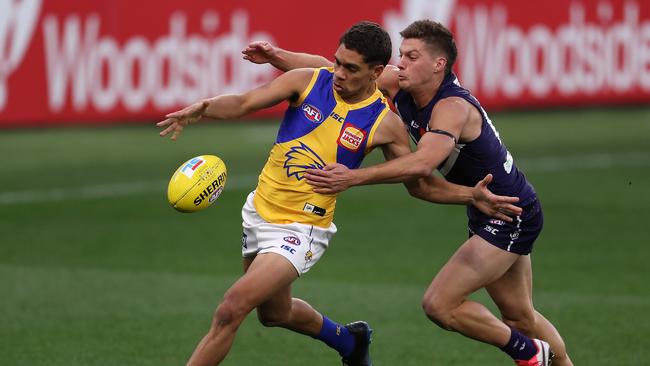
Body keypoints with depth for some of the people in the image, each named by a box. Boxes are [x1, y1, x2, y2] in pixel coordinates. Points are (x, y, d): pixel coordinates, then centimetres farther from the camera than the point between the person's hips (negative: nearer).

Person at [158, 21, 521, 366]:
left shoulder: (384, 122, -10)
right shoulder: (308, 81, -7)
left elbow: (421, 183, 1)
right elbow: (243, 103, -11)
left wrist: (472, 195, -13)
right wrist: (201, 109, -32)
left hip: (301, 229, -5)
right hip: (260, 210, 5)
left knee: (231, 309, -20)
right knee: (274, 312, 26)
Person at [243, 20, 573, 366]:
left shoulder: (453, 107, -27)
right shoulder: (398, 85, -4)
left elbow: (422, 163, -44)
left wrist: (354, 177, -49)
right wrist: (277, 56, -19)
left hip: (511, 218, -9)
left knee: (439, 304, -13)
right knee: (519, 316, 18)